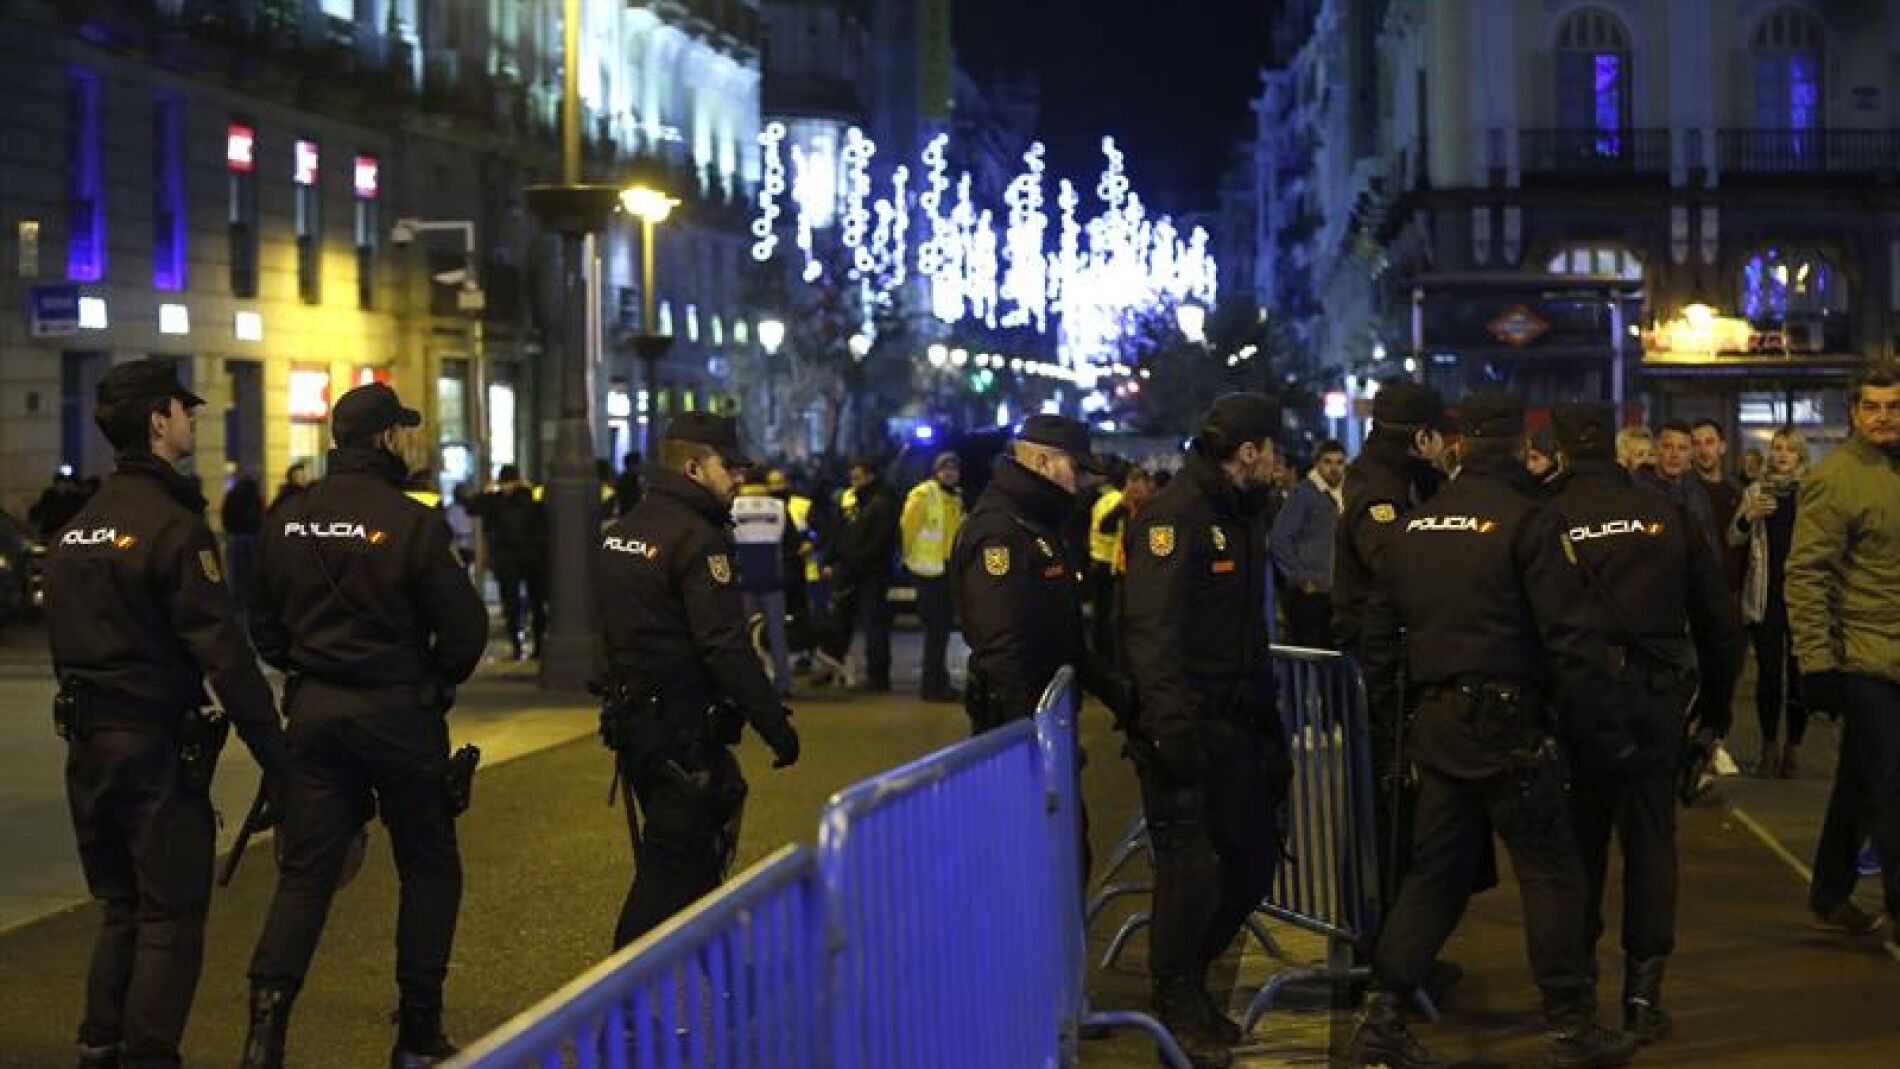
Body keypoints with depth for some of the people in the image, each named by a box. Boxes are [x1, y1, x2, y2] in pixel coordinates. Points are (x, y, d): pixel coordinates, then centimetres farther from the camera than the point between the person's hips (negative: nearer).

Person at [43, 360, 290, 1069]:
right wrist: (275, 757, -17)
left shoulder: (76, 527, 12)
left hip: (87, 742, 8)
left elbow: (67, 642, 16)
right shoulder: (174, 526, -15)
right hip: (156, 743, -8)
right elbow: (223, 653, -19)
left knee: (122, 909, 18)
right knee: (170, 917, -1)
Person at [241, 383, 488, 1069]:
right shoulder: (410, 523, -14)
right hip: (398, 714, -4)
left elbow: (264, 623, 11)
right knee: (429, 869, 11)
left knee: (305, 871, 6)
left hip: (313, 710, 4)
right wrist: (437, 682, 6)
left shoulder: (288, 520, 3)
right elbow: (466, 626, -12)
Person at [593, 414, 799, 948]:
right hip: (682, 729, -10)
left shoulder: (620, 530, 12)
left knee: (668, 858, 19)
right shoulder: (697, 539, -17)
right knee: (674, 868, -5)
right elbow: (727, 648, -22)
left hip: (632, 718, 10)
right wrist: (775, 724, -17)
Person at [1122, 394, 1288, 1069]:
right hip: (1186, 726, -9)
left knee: (1254, 856, 11)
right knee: (1193, 865, -5)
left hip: (1235, 723, 9)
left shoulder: (1241, 517, 17)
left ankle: (1189, 979, 28)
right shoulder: (1173, 517, -14)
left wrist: (1267, 719, 22)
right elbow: (1152, 629, -22)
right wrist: (1171, 727, -28)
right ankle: (1178, 1010, 9)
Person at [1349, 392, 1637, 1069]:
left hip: (1434, 725, 6)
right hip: (1507, 726, -6)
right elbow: (1568, 638, -13)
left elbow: (1378, 637, 13)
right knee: (1550, 874, 3)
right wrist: (1603, 732, -7)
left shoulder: (1413, 525, 9)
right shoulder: (1527, 521, -10)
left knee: (1435, 871, 12)